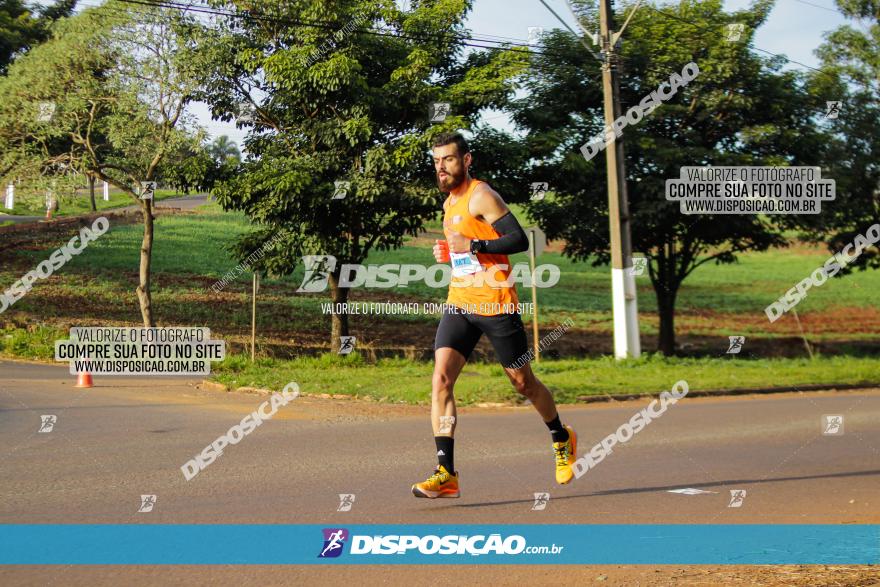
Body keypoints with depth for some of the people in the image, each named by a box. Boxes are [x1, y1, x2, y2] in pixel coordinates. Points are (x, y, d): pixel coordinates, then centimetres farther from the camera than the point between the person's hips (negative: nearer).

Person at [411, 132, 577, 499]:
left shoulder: (481, 196, -11)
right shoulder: (449, 202, 16)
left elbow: (519, 240, -18)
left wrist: (472, 246, -24)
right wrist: (449, 253, 11)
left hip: (496, 304, -7)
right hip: (459, 304, 7)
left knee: (523, 383, 8)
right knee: (441, 378, -13)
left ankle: (562, 440, 37)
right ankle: (446, 474, -16)